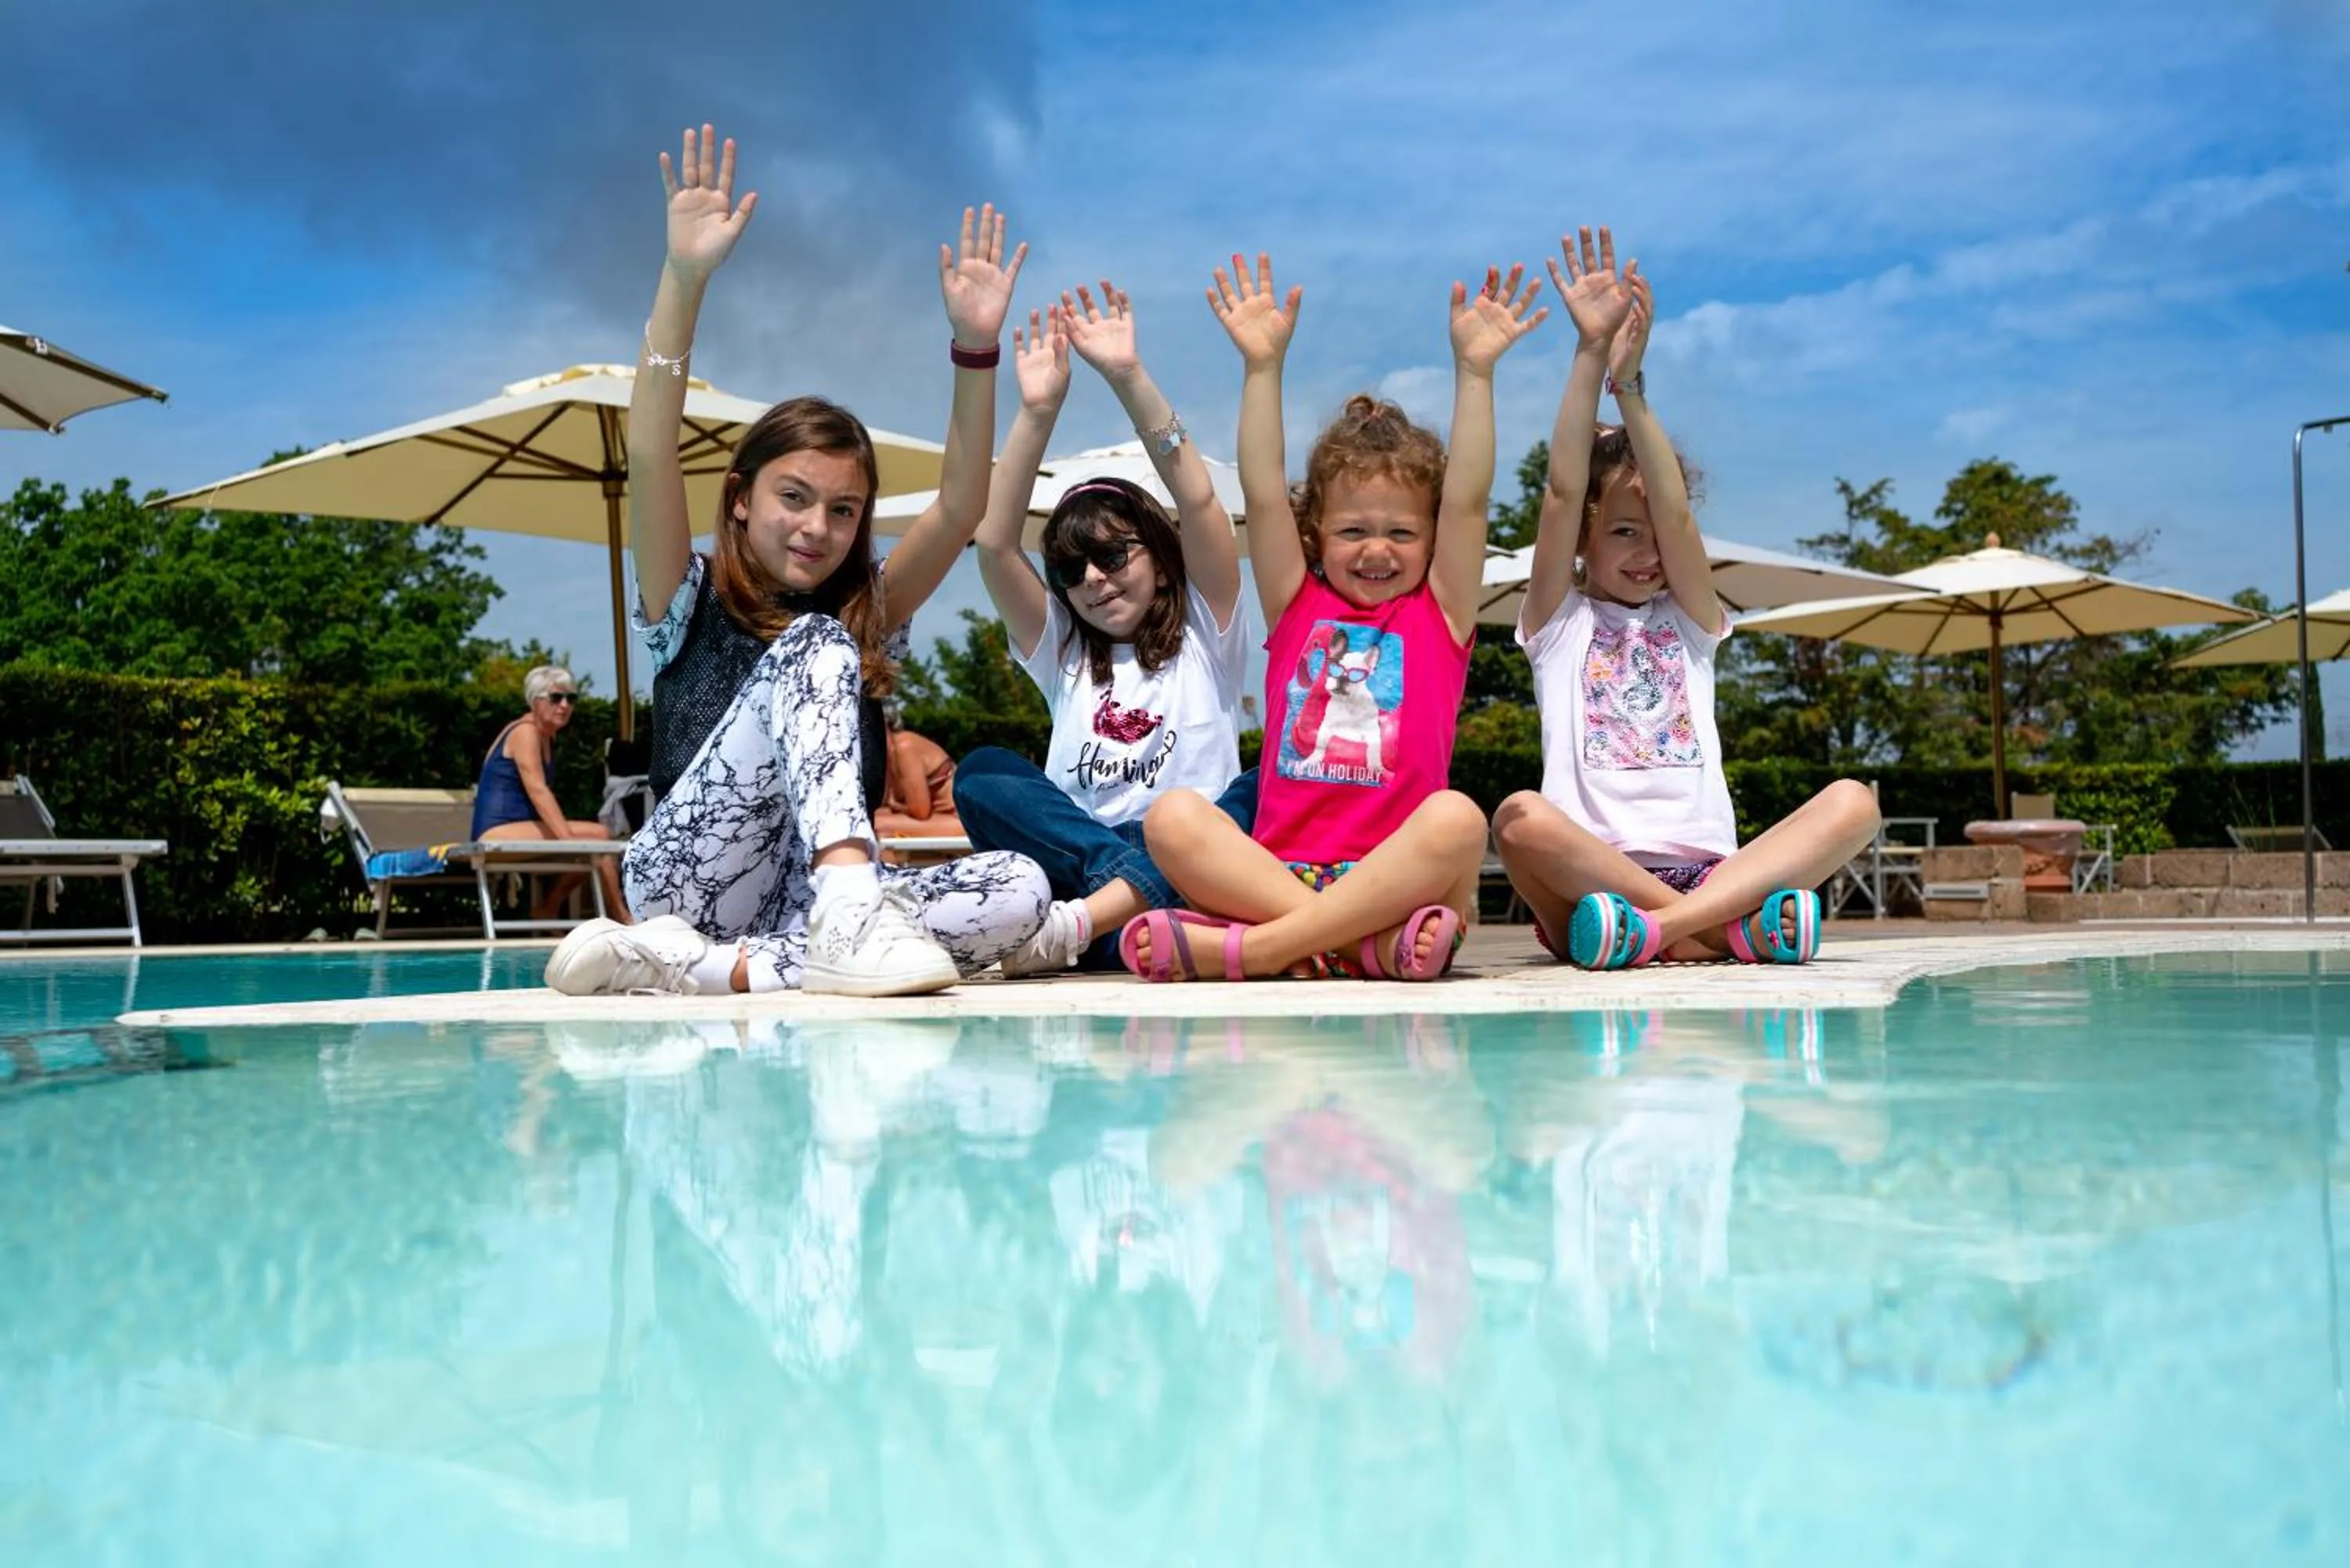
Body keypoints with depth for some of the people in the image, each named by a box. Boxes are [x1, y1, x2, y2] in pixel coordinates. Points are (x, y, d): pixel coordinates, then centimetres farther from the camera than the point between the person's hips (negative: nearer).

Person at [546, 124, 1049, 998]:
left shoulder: (865, 617, 16)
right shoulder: (691, 606, 8)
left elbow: (961, 508, 2)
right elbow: (649, 459, -9)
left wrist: (976, 348, -9)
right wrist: (683, 280, -19)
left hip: (798, 904, 4)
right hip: (685, 883, -4)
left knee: (1020, 892, -24)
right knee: (818, 649, -22)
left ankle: (712, 967, -31)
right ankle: (851, 909, -44)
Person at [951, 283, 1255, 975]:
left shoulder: (1205, 637, 13)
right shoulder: (1062, 652, 21)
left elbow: (1200, 505, -2)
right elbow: (994, 545, 6)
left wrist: (1130, 378, -10)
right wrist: (1037, 414, -4)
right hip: (1075, 847, 2)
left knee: (1261, 792, -32)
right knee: (981, 774, -20)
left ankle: (1082, 919, -46)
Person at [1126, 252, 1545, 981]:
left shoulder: (1440, 614, 14)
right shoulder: (1297, 607, 17)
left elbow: (1468, 502, 3)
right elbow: (1263, 497, 7)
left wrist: (1474, 370, -4)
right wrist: (1263, 365, 0)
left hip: (1396, 881, -1)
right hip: (1279, 874, 1)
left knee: (1457, 817, -32)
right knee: (1172, 815, -24)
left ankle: (1249, 948, -34)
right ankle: (1372, 941, -35)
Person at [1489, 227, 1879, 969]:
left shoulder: (1689, 621, 19)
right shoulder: (1559, 622, 14)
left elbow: (1675, 514, 1)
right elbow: (1561, 495, -1)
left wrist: (1630, 383, -8)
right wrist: (1590, 355, -9)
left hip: (1706, 868, 3)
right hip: (1589, 883, -3)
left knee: (1851, 801, -22)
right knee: (1521, 815, -35)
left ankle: (1660, 925, -35)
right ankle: (1734, 927, -33)